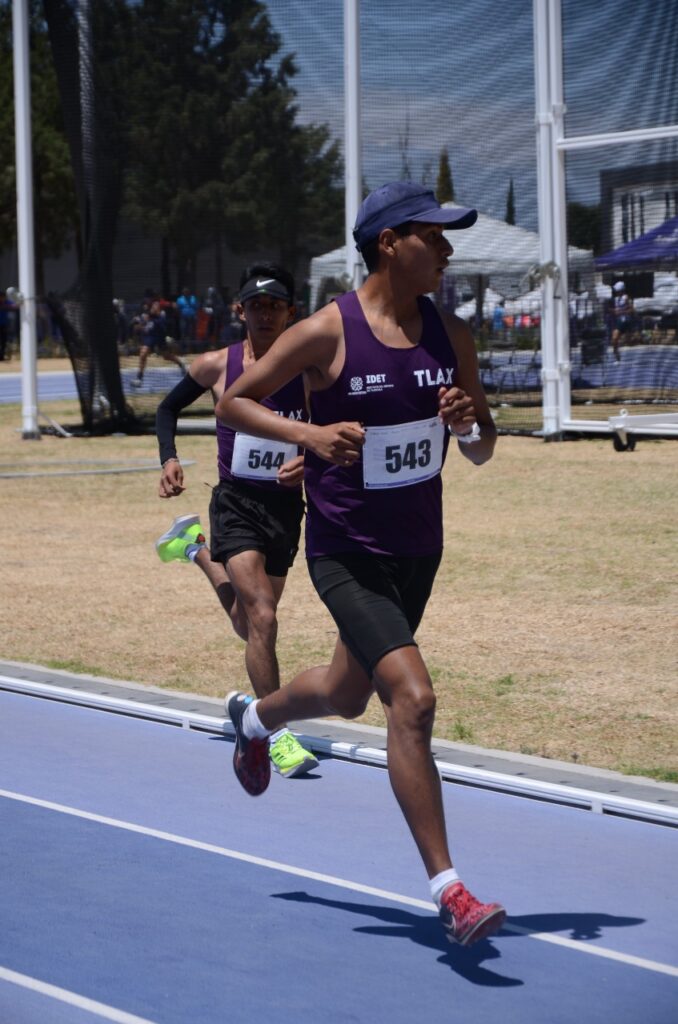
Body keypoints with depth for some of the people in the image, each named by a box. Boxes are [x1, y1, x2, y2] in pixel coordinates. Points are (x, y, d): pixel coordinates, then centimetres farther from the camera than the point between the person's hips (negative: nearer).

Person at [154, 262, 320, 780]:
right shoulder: (216, 366, -5)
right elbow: (169, 408, 12)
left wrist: (310, 462, -21)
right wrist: (169, 459, -3)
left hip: (286, 506, 3)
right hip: (236, 504, -3)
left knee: (249, 625, 20)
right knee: (262, 619, -19)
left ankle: (197, 549, 48)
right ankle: (277, 736, -10)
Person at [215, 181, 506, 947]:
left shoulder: (449, 336, 1)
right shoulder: (328, 333, -15)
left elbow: (483, 452, 9)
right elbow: (232, 403, -8)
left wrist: (469, 424, -15)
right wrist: (308, 432, -24)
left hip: (418, 550, 7)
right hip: (347, 553, -7)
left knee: (348, 696, 24)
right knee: (412, 698, -21)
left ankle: (254, 718, 60)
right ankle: (448, 891, -16)